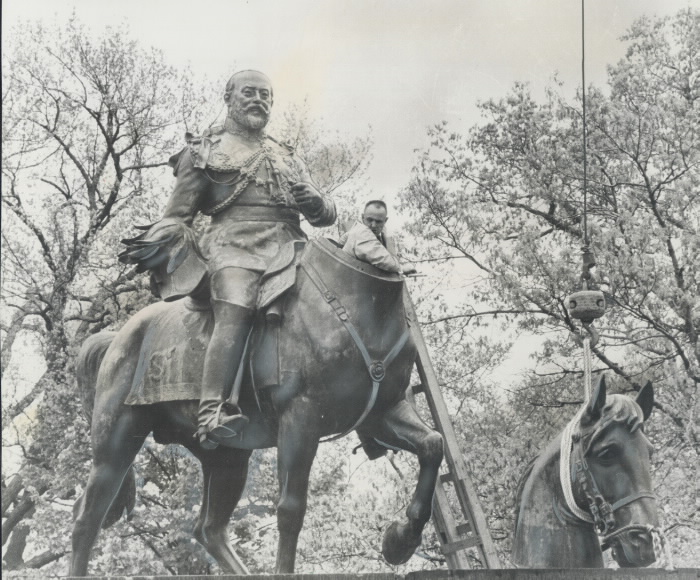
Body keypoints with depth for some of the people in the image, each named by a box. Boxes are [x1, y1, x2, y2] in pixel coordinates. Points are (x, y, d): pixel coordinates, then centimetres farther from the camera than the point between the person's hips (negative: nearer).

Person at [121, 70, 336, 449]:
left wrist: (315, 203, 3)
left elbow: (326, 216, 28)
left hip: (289, 248, 6)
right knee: (236, 313, -33)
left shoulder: (286, 157, 31)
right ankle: (211, 414, -47)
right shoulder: (206, 151, 20)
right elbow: (176, 216, 16)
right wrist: (157, 254, -3)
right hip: (235, 246, -6)